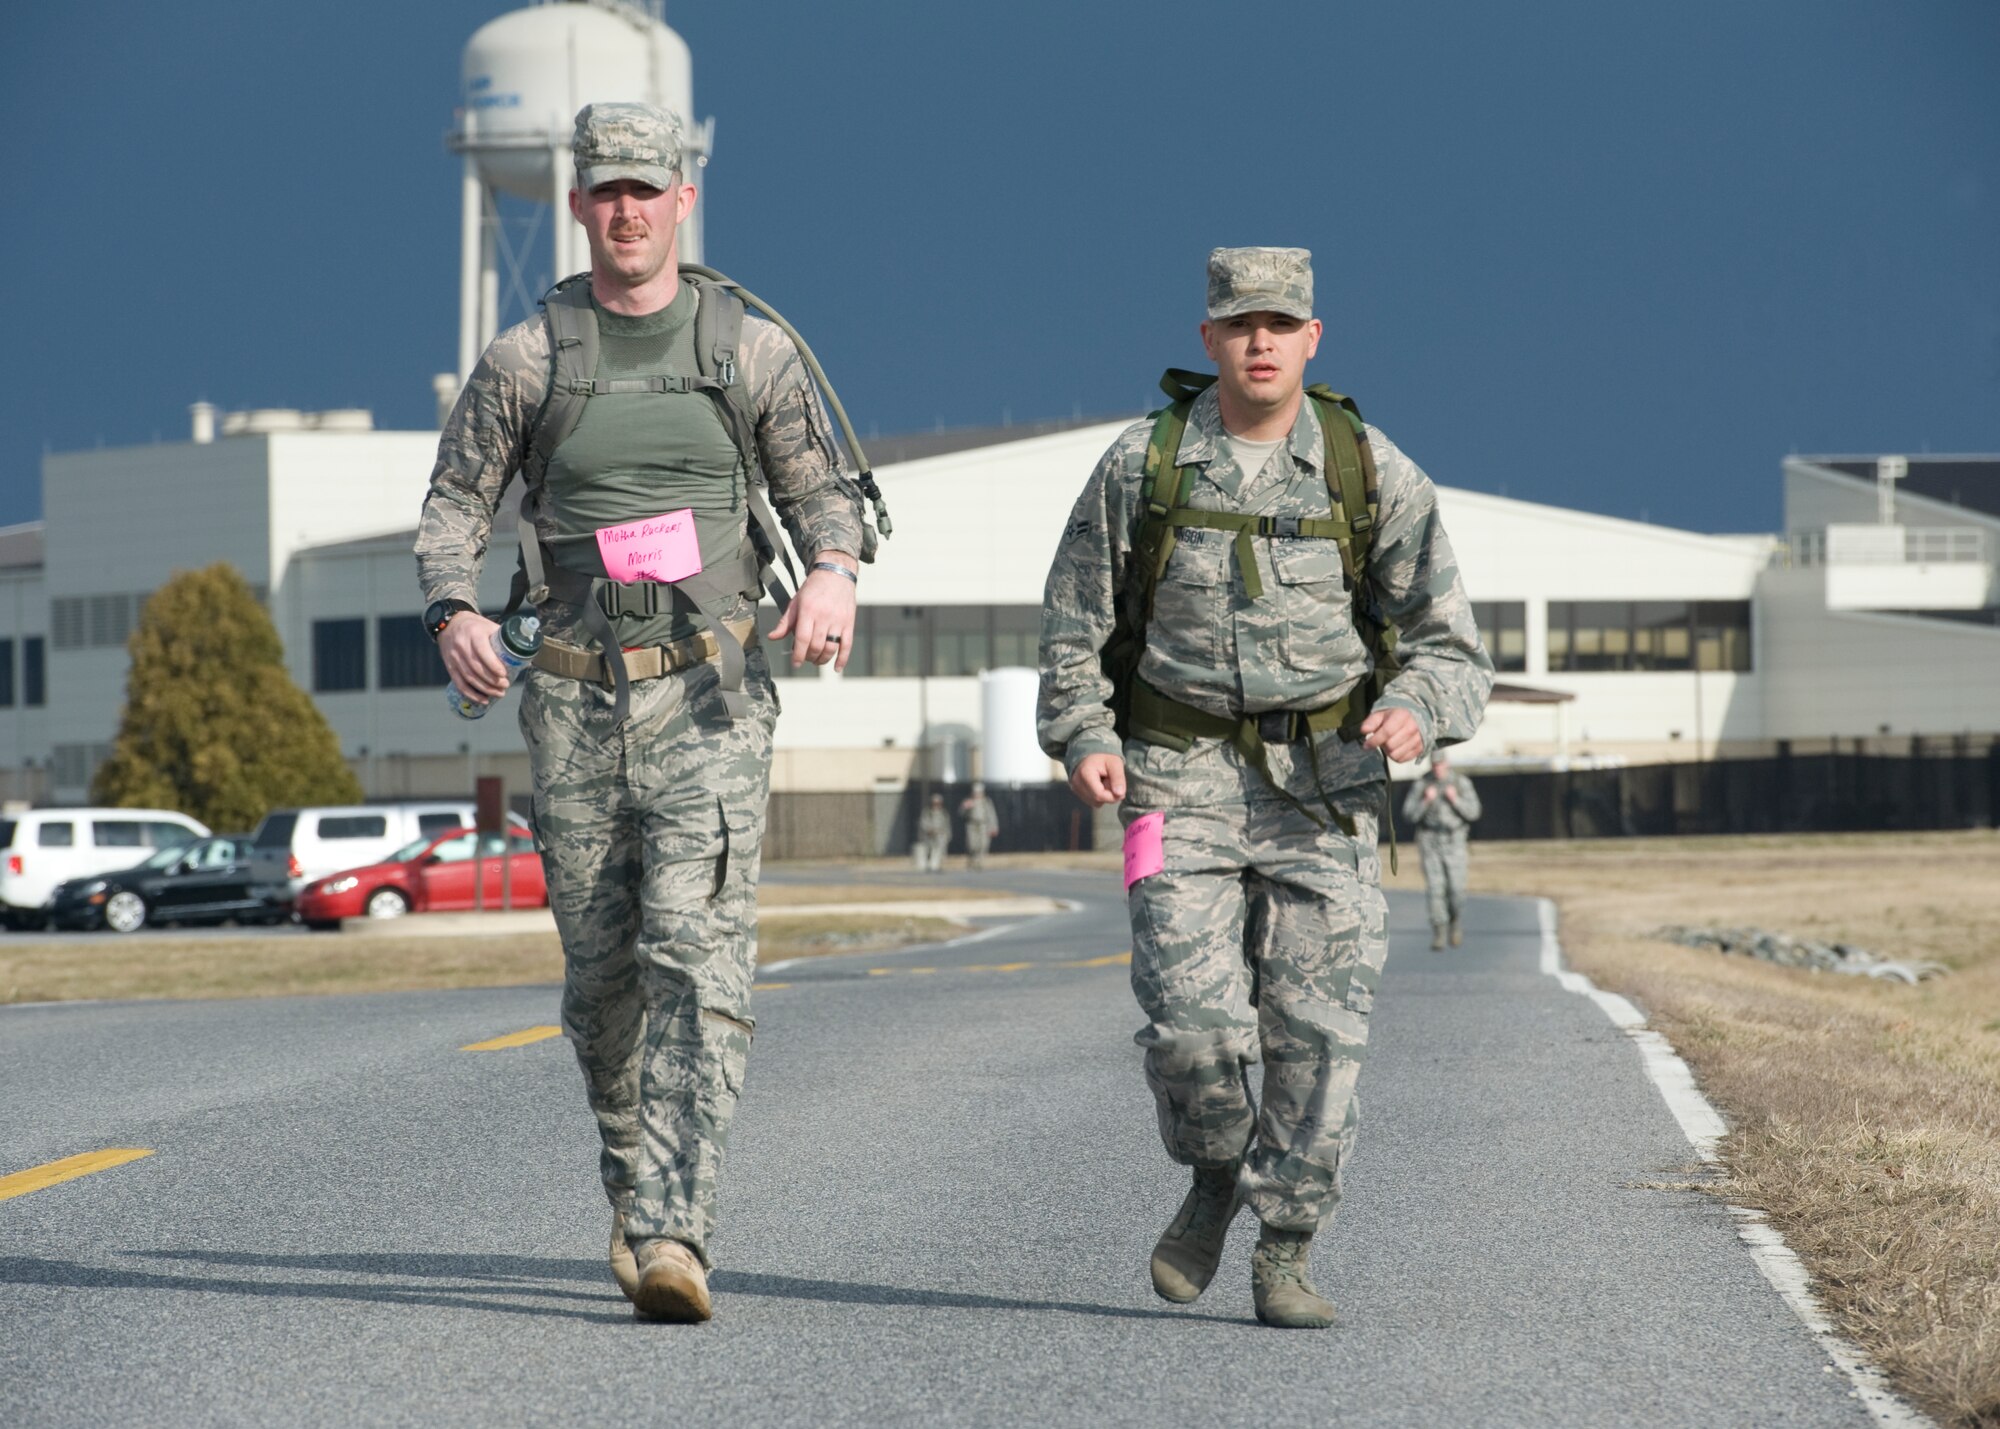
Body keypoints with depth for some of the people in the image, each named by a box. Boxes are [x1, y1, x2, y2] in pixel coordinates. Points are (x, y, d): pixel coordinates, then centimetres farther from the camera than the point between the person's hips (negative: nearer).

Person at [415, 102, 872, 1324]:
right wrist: (456, 613, -14)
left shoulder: (753, 350, 3)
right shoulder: (525, 360, 4)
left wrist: (835, 572, -15)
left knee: (700, 961, -16)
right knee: (602, 970, 9)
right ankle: (635, 1173, 35)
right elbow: (455, 505, 6)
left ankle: (672, 1236, -23)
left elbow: (821, 488, 8)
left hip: (710, 695, -2)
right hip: (575, 700, 2)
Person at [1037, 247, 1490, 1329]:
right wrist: (1084, 740, -7)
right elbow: (1075, 625, 8)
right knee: (1193, 1020, -12)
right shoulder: (1141, 465, -1)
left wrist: (1418, 706, -20)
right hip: (1183, 782, 0)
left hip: (1323, 784, 0)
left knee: (1316, 1028, -7)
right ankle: (1217, 1175, 18)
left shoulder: (1372, 473, -1)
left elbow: (1451, 643, 2)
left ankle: (1284, 1256, 5)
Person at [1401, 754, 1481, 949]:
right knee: (1434, 888, -9)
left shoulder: (1462, 783, 1)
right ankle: (1438, 932, -4)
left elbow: (1473, 813, -2)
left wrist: (1455, 800, -17)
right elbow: (1409, 816, -2)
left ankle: (1454, 921, 23)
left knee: (1456, 888, -5)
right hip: (1430, 842, 0)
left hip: (1454, 840, 0)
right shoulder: (1420, 785, -1)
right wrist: (1426, 801, -17)